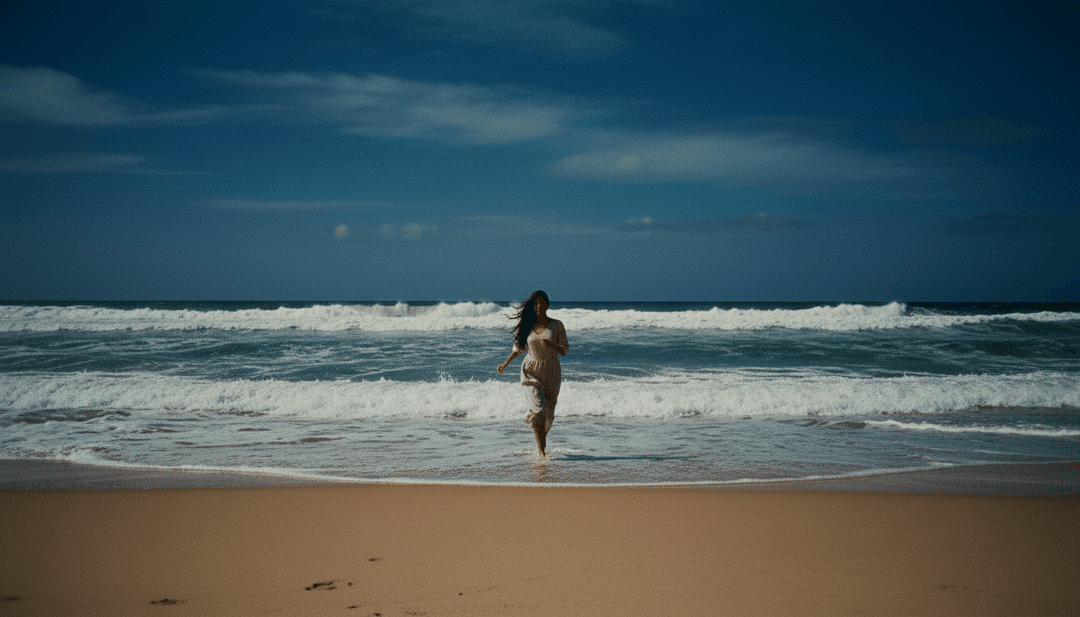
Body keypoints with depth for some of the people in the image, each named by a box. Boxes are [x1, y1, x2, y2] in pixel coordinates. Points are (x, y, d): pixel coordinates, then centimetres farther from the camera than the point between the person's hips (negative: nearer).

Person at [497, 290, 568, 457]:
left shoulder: (556, 325, -2)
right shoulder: (527, 326, 2)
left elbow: (565, 349, -1)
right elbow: (519, 348, 14)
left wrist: (552, 345, -21)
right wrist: (505, 363, 2)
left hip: (552, 373, 1)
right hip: (531, 372, 0)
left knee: (549, 414, 7)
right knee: (539, 411, -15)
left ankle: (542, 440, 36)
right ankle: (541, 451, -13)